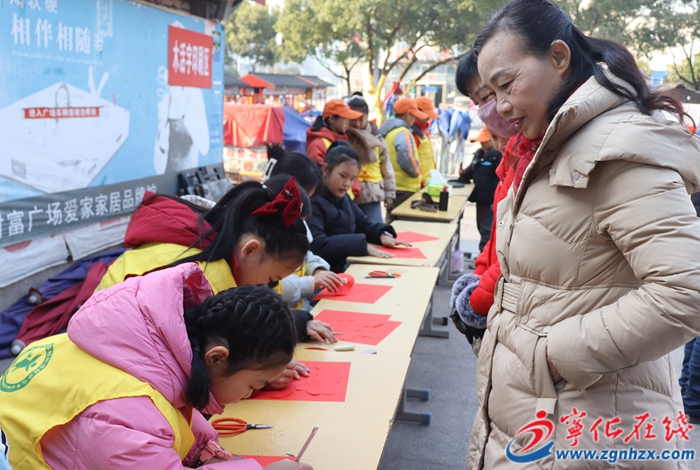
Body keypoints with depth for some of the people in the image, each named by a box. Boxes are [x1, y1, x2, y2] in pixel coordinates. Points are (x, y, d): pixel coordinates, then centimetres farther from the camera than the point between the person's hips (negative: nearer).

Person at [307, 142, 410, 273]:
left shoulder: (342, 198, 12)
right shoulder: (313, 202, -17)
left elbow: (363, 224, 20)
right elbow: (318, 245, -27)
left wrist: (382, 235, -2)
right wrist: (362, 246, -25)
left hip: (350, 265, 9)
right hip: (328, 272, -9)